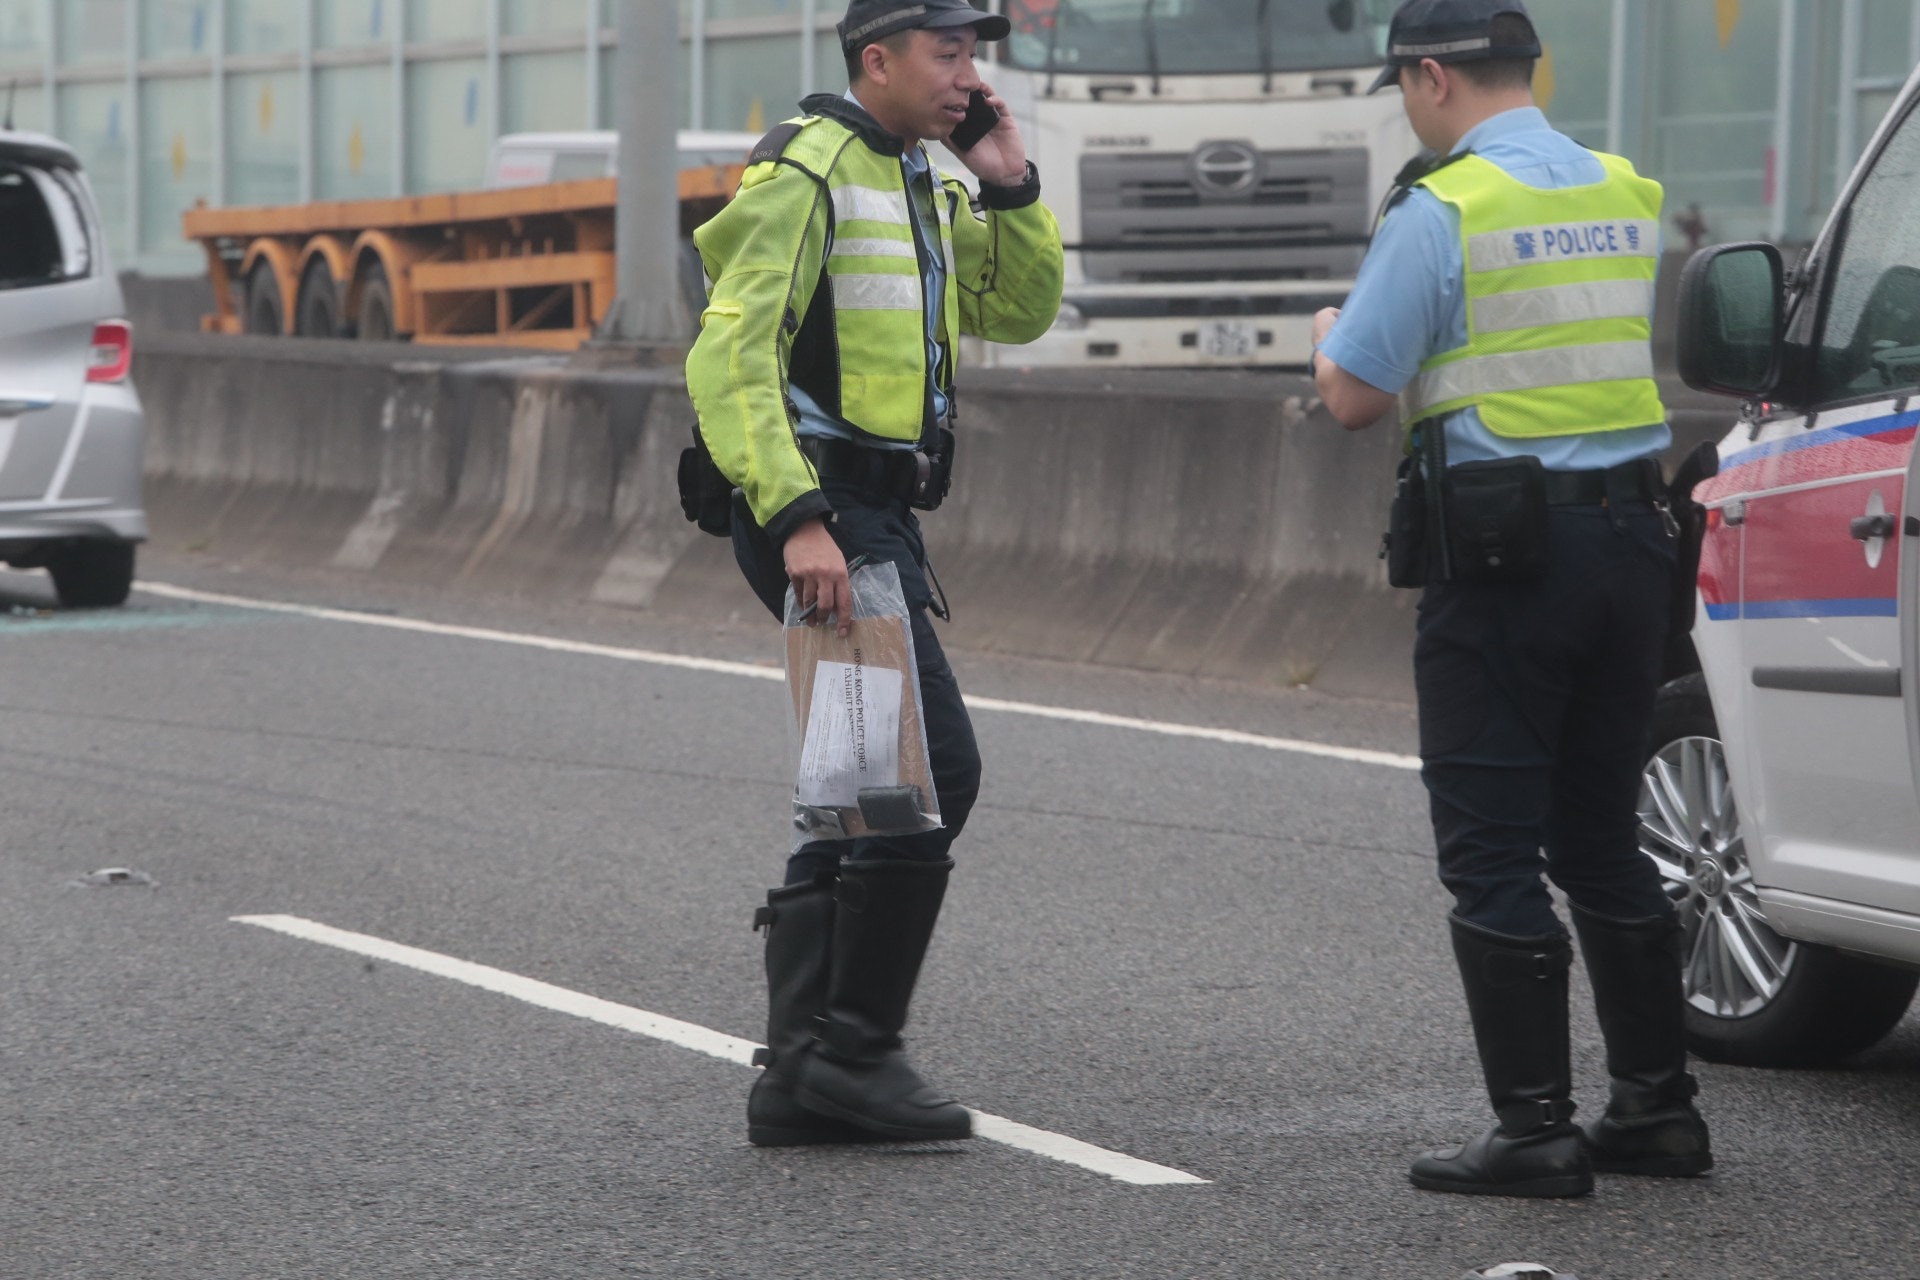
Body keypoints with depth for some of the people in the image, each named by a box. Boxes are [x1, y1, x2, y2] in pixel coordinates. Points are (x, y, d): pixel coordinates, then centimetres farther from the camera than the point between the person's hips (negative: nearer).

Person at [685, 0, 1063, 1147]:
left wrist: (1012, 187, 6)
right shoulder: (807, 176, -11)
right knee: (936, 770, -13)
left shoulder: (922, 189, 19)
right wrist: (797, 520, -26)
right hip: (818, 515, -10)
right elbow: (730, 355, -19)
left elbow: (1021, 312, 22)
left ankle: (803, 1075, 12)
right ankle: (854, 1046, -7)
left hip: (878, 520, 10)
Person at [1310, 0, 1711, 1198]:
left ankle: (1537, 1129, -1)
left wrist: (1331, 336, 11)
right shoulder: (1629, 197, 10)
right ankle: (1659, 1105, 18)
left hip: (1503, 553, -7)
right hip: (1631, 529, 7)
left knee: (1492, 851, 0)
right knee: (1602, 839, 16)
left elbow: (1356, 398, -11)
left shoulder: (1441, 211, -12)